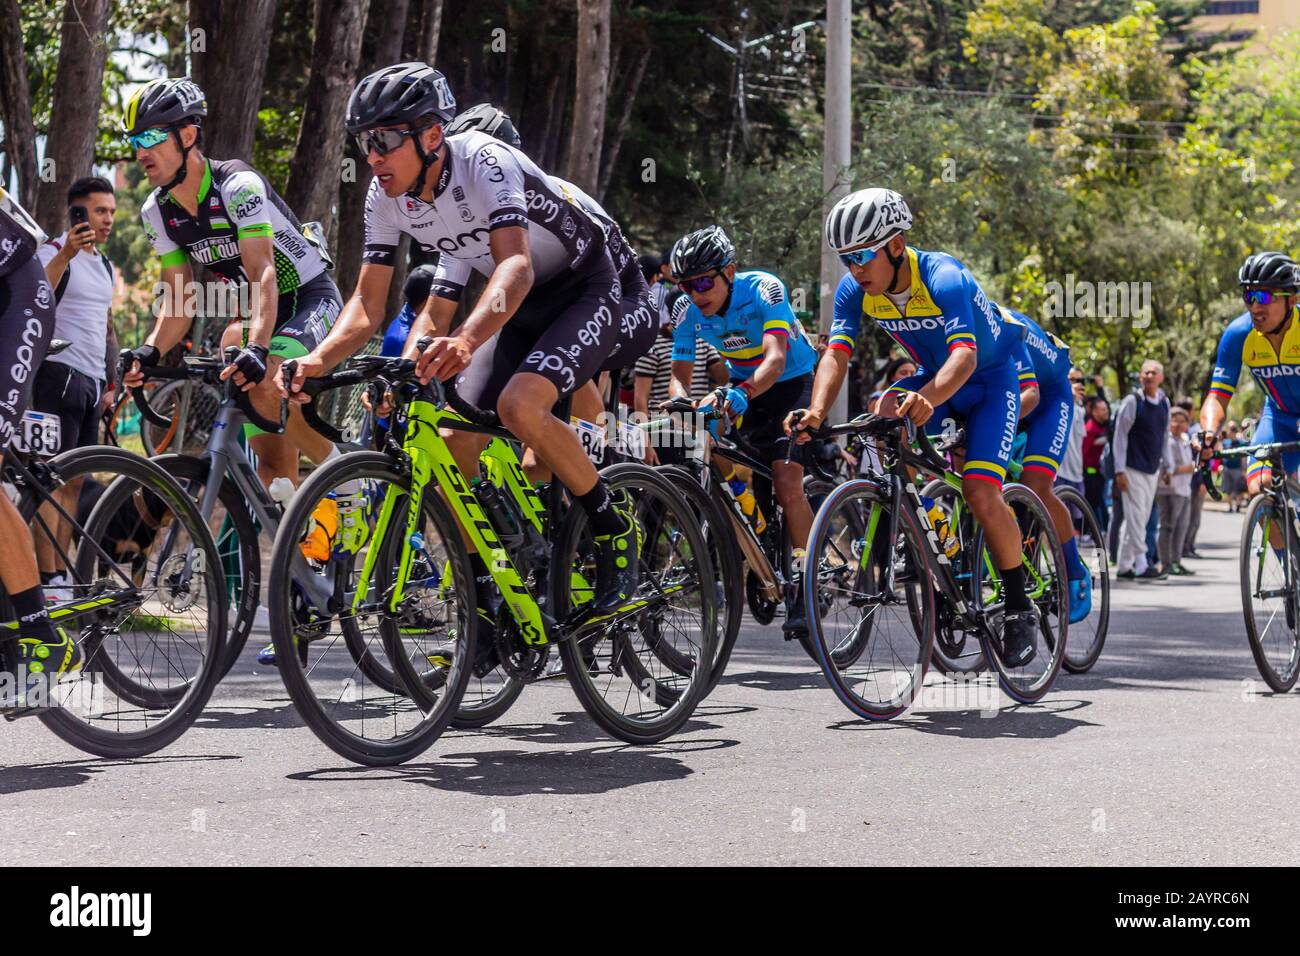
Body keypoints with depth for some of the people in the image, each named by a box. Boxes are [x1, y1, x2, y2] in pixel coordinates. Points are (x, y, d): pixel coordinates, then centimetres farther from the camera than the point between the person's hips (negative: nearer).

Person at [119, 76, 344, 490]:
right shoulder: (158, 212, -3)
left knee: (266, 385, -34)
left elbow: (263, 274, -34)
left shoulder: (238, 185, -24)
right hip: (258, 308, 7)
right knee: (271, 462, 0)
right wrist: (149, 352, -21)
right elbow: (178, 301, -2)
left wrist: (256, 349, -48)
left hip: (311, 299, -7)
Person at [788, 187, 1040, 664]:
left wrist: (927, 400, -65)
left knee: (979, 491, -21)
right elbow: (836, 355, -24)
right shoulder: (854, 292, -16)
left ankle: (1019, 607, -1)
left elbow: (965, 355, -46)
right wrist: (816, 411, -44)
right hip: (932, 378, 6)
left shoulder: (944, 279, -33)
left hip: (989, 380, -6)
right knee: (884, 412, -25)